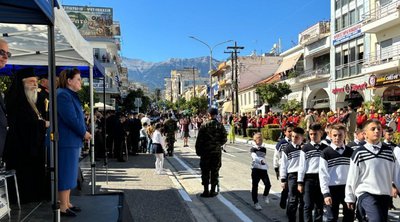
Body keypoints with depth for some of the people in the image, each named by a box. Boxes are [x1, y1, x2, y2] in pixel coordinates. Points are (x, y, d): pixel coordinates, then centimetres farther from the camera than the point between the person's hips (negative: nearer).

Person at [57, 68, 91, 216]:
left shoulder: (71, 95, 17)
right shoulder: (63, 95, -15)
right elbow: (71, 119, -22)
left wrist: (83, 132, 4)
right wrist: (84, 133, -10)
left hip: (73, 140, 10)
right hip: (66, 141, -10)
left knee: (70, 172, 14)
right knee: (65, 172, -4)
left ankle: (67, 203, 24)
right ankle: (63, 207, 4)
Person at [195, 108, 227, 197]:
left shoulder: (204, 126, -8)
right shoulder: (220, 126, -3)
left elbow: (199, 140, -8)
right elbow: (224, 139, 0)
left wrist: (198, 151, 2)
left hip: (205, 152, -1)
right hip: (217, 152, 2)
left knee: (205, 172, 7)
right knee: (215, 172, 9)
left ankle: (206, 191, 10)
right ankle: (213, 191, 14)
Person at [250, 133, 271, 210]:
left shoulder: (264, 149, 11)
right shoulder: (253, 149, -5)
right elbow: (255, 157, -23)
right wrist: (261, 160, -40)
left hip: (263, 169, 4)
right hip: (256, 169, -4)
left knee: (268, 184, -4)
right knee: (255, 186, 0)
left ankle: (265, 195, 28)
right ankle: (256, 203, 10)